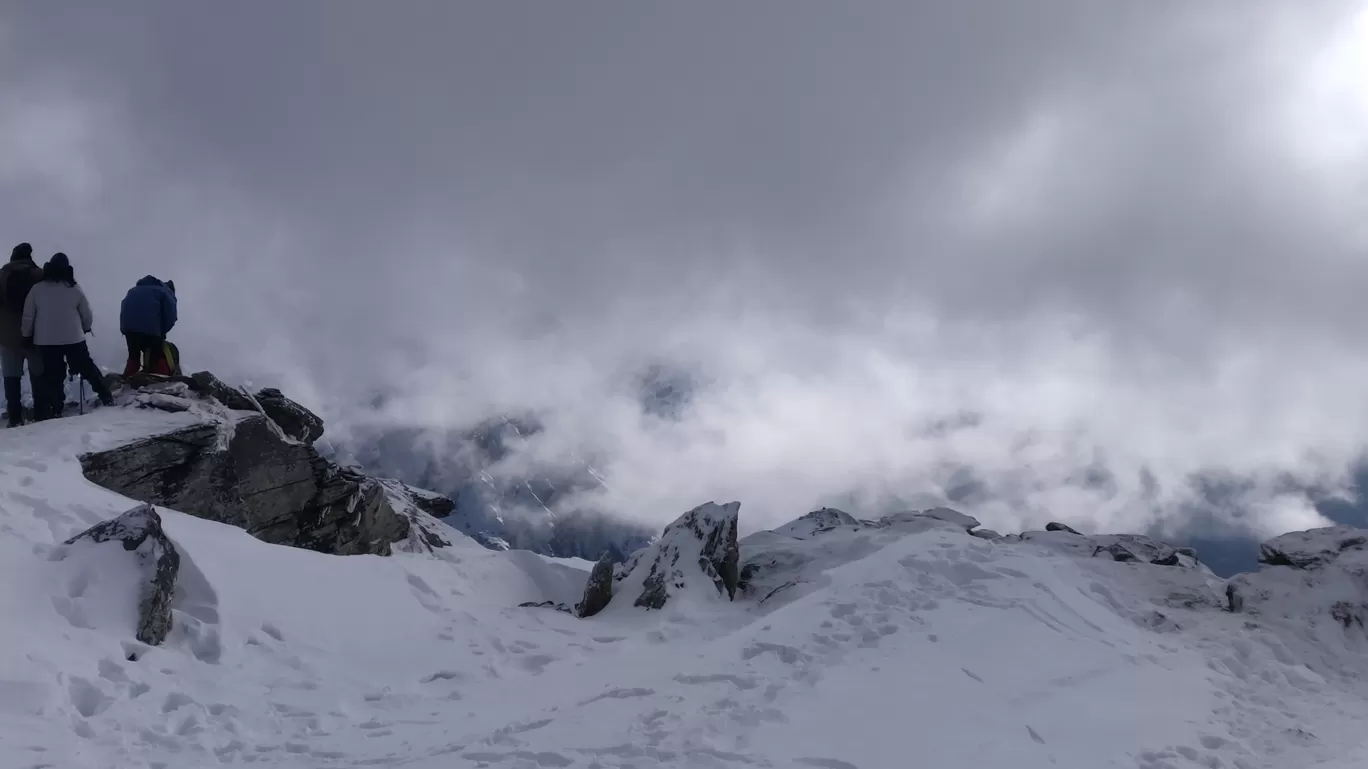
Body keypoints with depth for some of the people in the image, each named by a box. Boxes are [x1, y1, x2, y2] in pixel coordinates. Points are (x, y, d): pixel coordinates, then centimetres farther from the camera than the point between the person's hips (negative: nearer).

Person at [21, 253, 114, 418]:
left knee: (52, 375, 5)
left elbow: (28, 317, -1)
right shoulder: (75, 288, -1)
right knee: (88, 368, 13)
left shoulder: (37, 289, -2)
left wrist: (27, 336, 12)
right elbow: (87, 316, 5)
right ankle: (107, 398, 12)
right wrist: (85, 329, 25)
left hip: (46, 340, 0)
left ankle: (53, 410, 0)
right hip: (74, 339, 0)